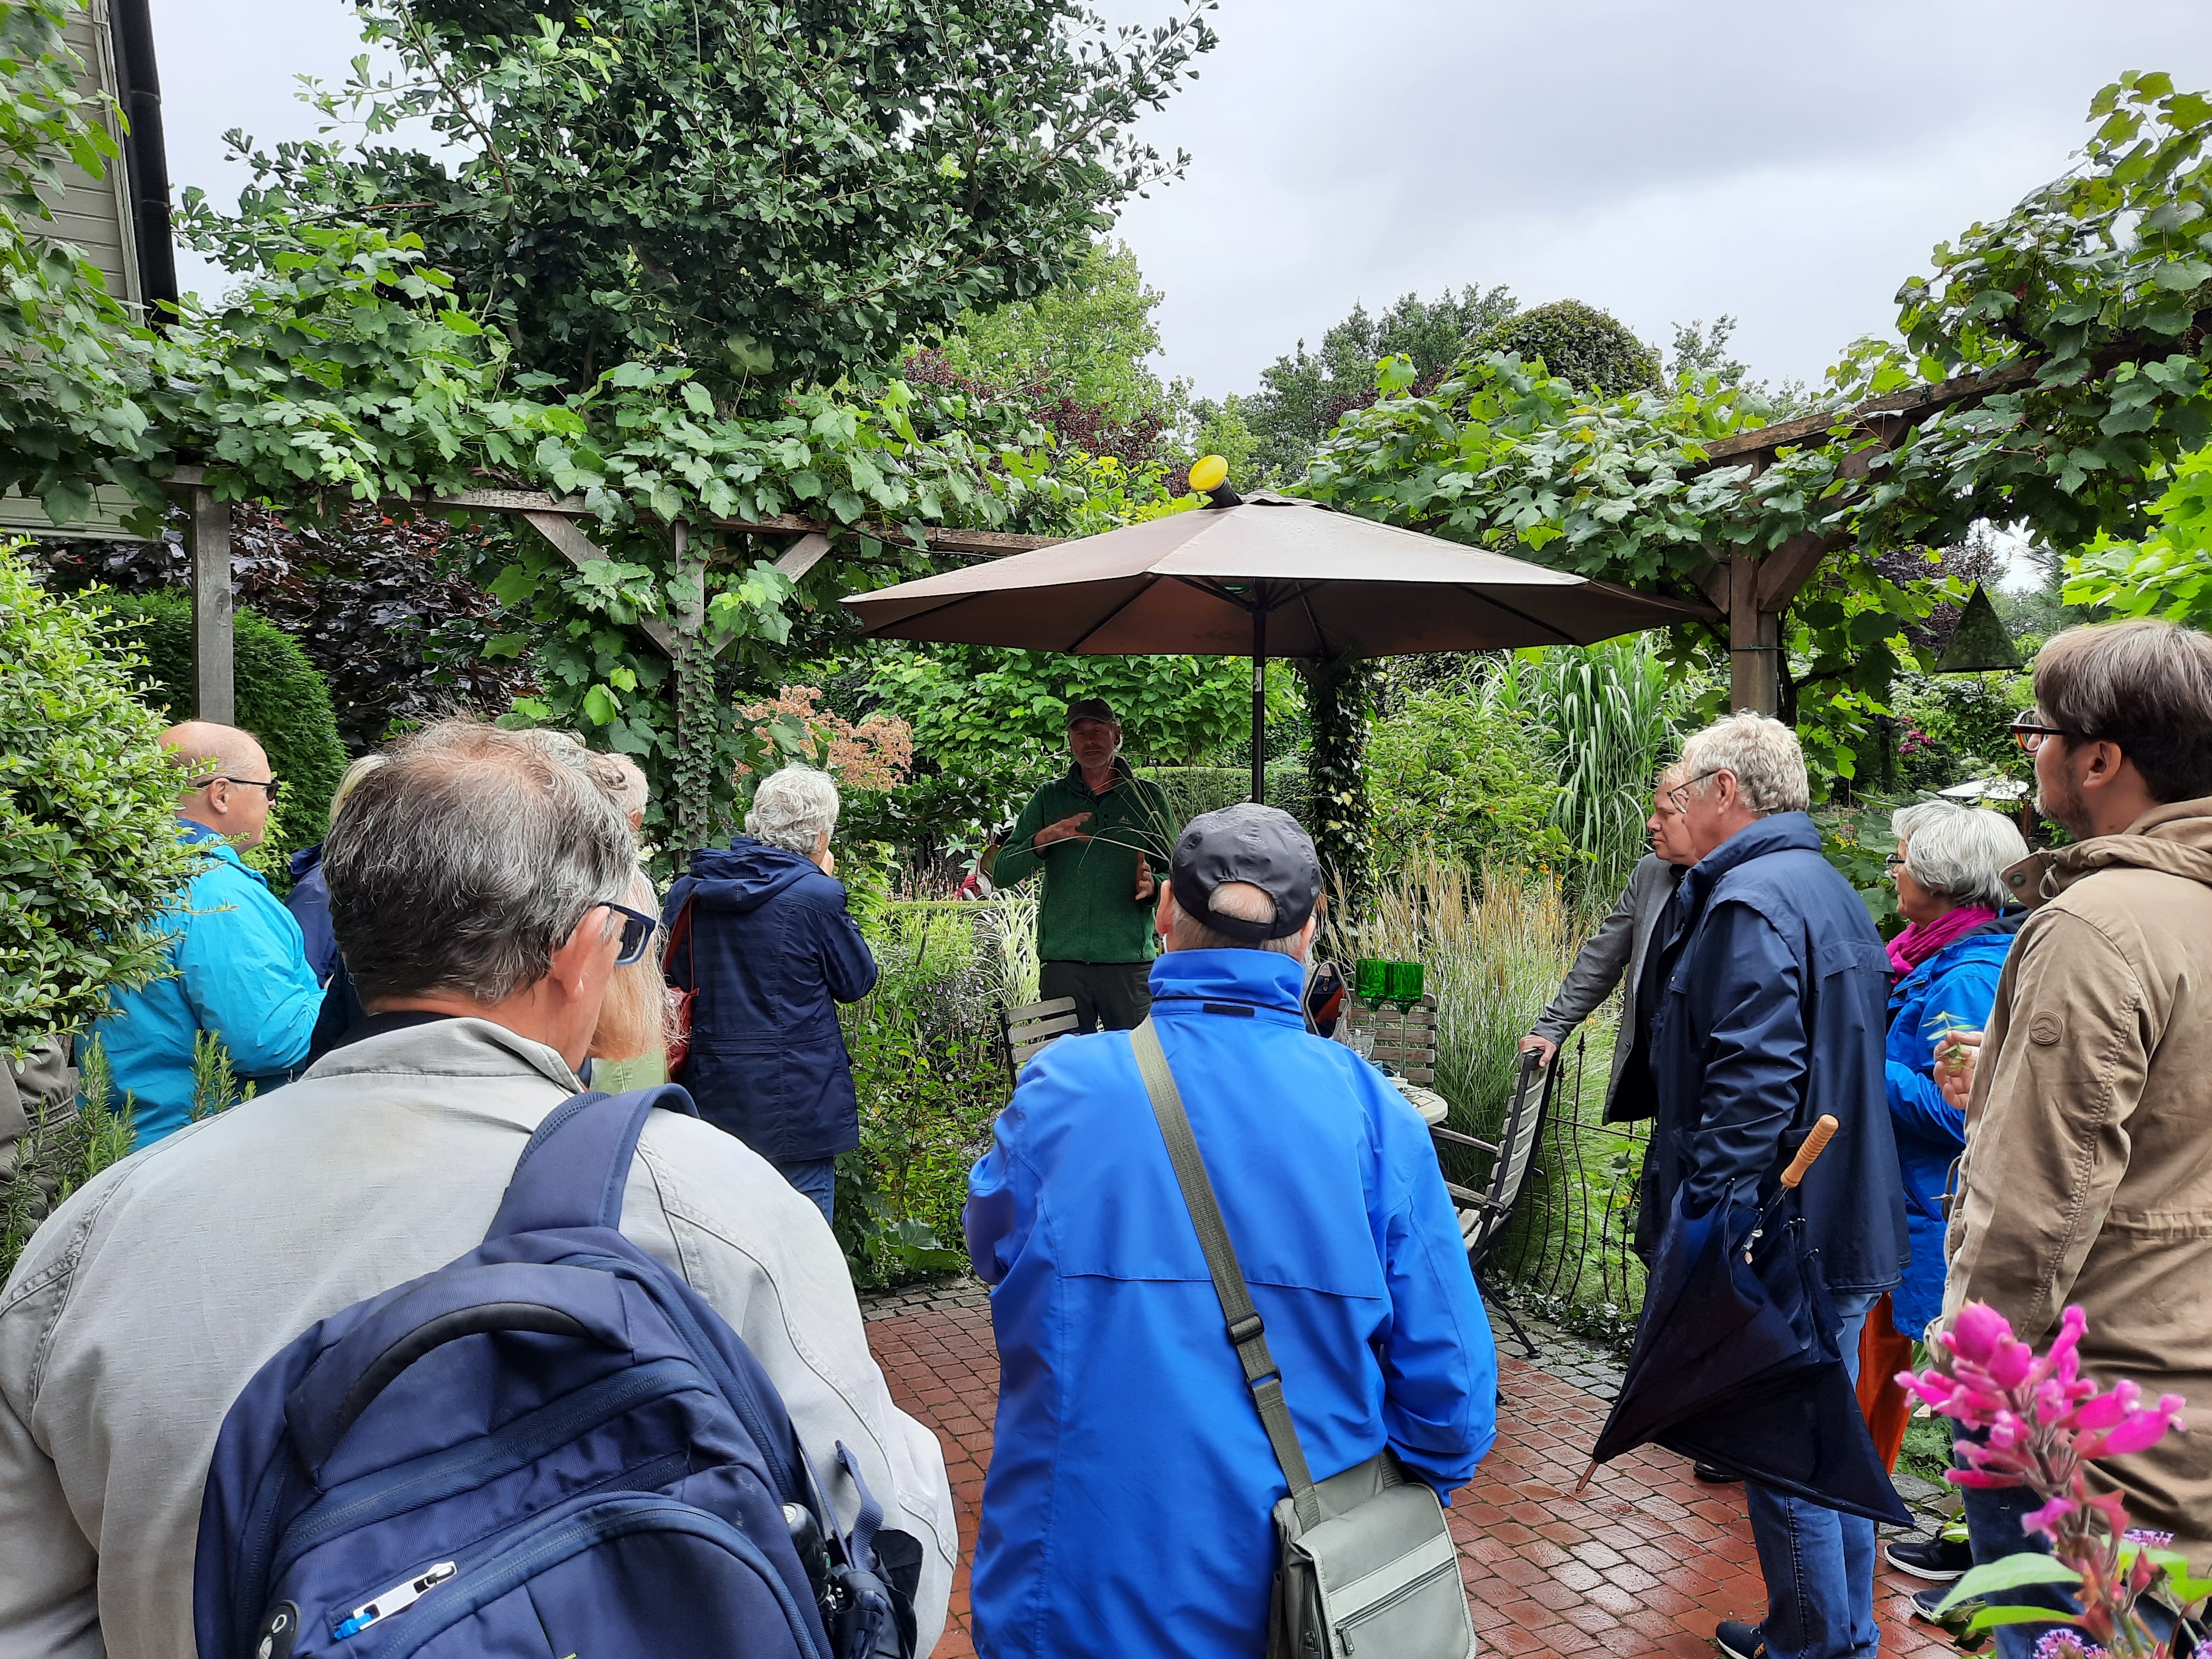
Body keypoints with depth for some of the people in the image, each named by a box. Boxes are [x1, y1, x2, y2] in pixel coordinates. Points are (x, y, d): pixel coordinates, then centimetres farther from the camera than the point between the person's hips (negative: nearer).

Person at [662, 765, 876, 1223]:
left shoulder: (688, 891, 0)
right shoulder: (817, 895, -16)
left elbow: (674, 977, 11)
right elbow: (856, 981, -2)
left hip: (712, 1095, 6)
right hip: (797, 1098, -5)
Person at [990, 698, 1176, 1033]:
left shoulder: (1147, 797, 9)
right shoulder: (1049, 798, 11)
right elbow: (1002, 873, 5)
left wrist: (1153, 886, -13)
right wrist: (1044, 838, -13)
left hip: (1129, 962, -1)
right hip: (1062, 960, 1)